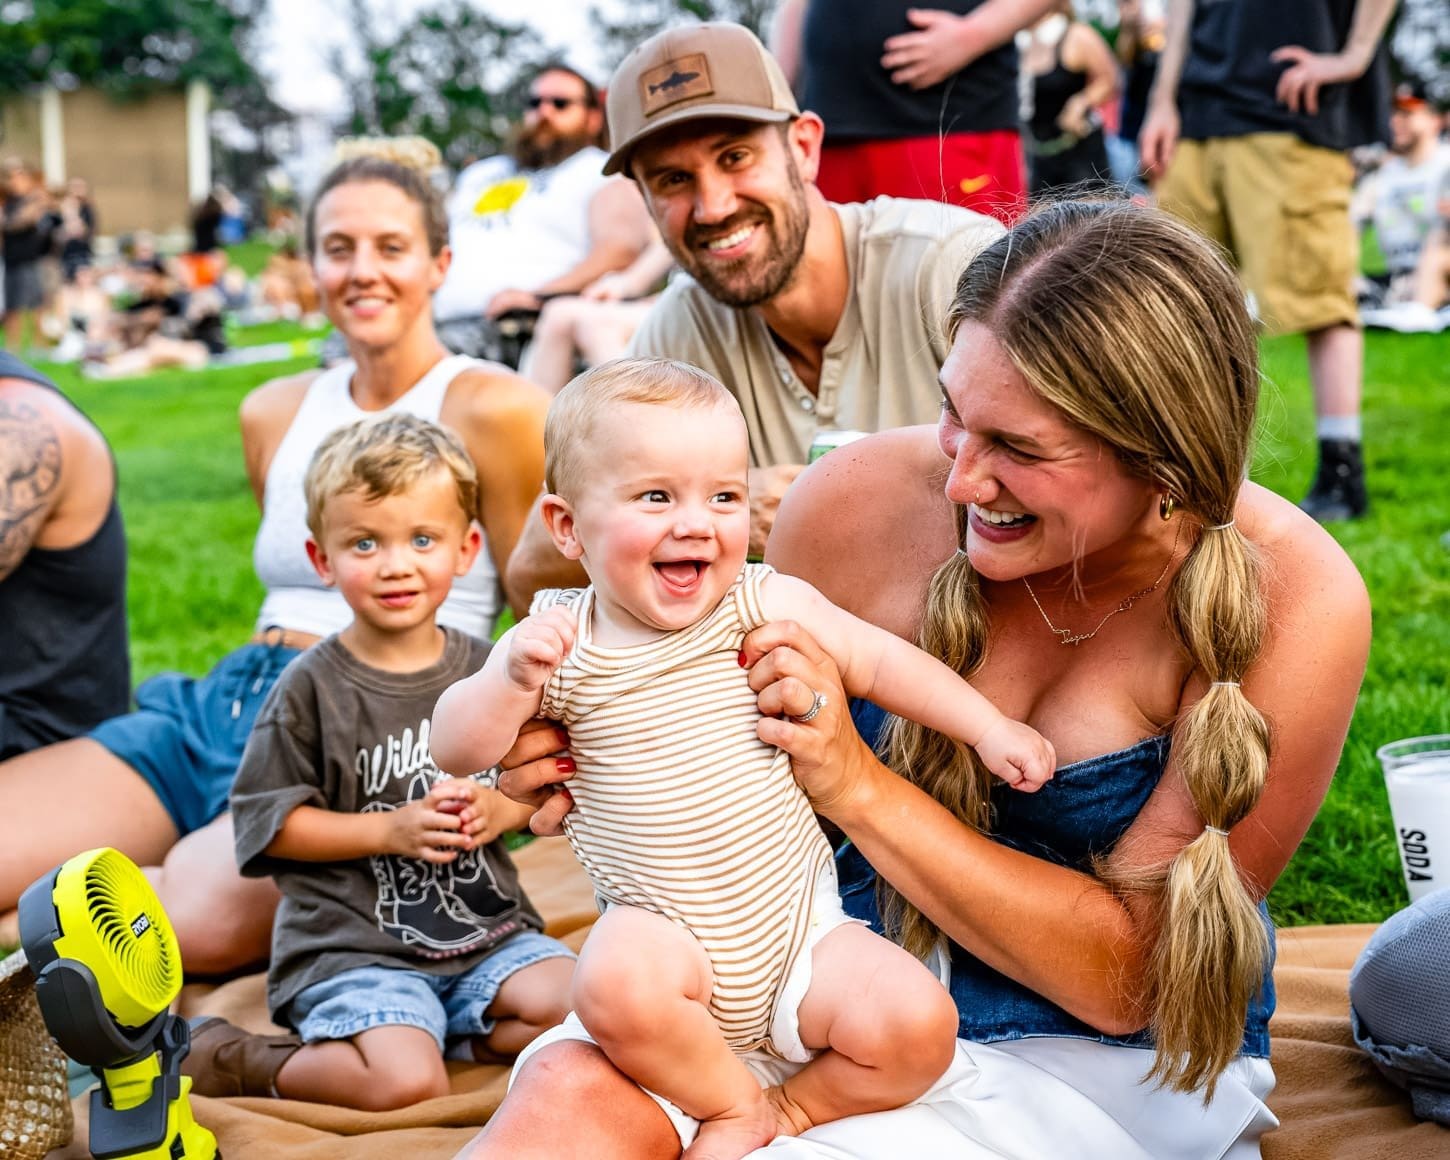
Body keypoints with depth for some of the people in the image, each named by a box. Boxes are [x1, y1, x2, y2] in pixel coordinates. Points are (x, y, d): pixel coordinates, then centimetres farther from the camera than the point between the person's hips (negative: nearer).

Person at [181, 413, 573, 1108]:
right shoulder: (312, 688, -6)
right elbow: (269, 825, -6)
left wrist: (503, 808, -9)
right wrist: (389, 829, -14)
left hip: (486, 927, 5)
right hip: (353, 943, -5)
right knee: (408, 1089, -24)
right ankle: (236, 1061, -1)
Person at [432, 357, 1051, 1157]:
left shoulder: (767, 607, -3)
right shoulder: (558, 639, -4)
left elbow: (880, 661, 4)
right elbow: (456, 749, -6)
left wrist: (989, 729, -2)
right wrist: (513, 678, -25)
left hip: (800, 926, 1)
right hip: (666, 938, -1)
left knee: (918, 1026, -19)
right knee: (614, 983, -33)